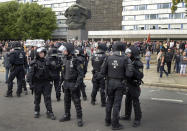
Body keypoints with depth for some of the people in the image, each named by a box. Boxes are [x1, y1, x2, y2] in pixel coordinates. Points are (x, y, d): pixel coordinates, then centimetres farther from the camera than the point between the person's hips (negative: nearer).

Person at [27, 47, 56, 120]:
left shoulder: (46, 62, 6)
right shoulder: (34, 63, -6)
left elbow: (50, 72, 14)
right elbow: (30, 73, -7)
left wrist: (51, 80, 13)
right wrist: (30, 83, -12)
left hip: (46, 83, 2)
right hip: (37, 83, -2)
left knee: (48, 98, 0)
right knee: (37, 99, 10)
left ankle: (49, 112, 5)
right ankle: (36, 112, 25)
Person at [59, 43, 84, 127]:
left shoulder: (76, 61, -16)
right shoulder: (65, 60, 8)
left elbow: (81, 74, -17)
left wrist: (77, 85, -21)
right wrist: (64, 82, 14)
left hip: (73, 84, -7)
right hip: (66, 84, 7)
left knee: (76, 102, 0)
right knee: (66, 101, 17)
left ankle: (79, 118, 10)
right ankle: (67, 115, 32)